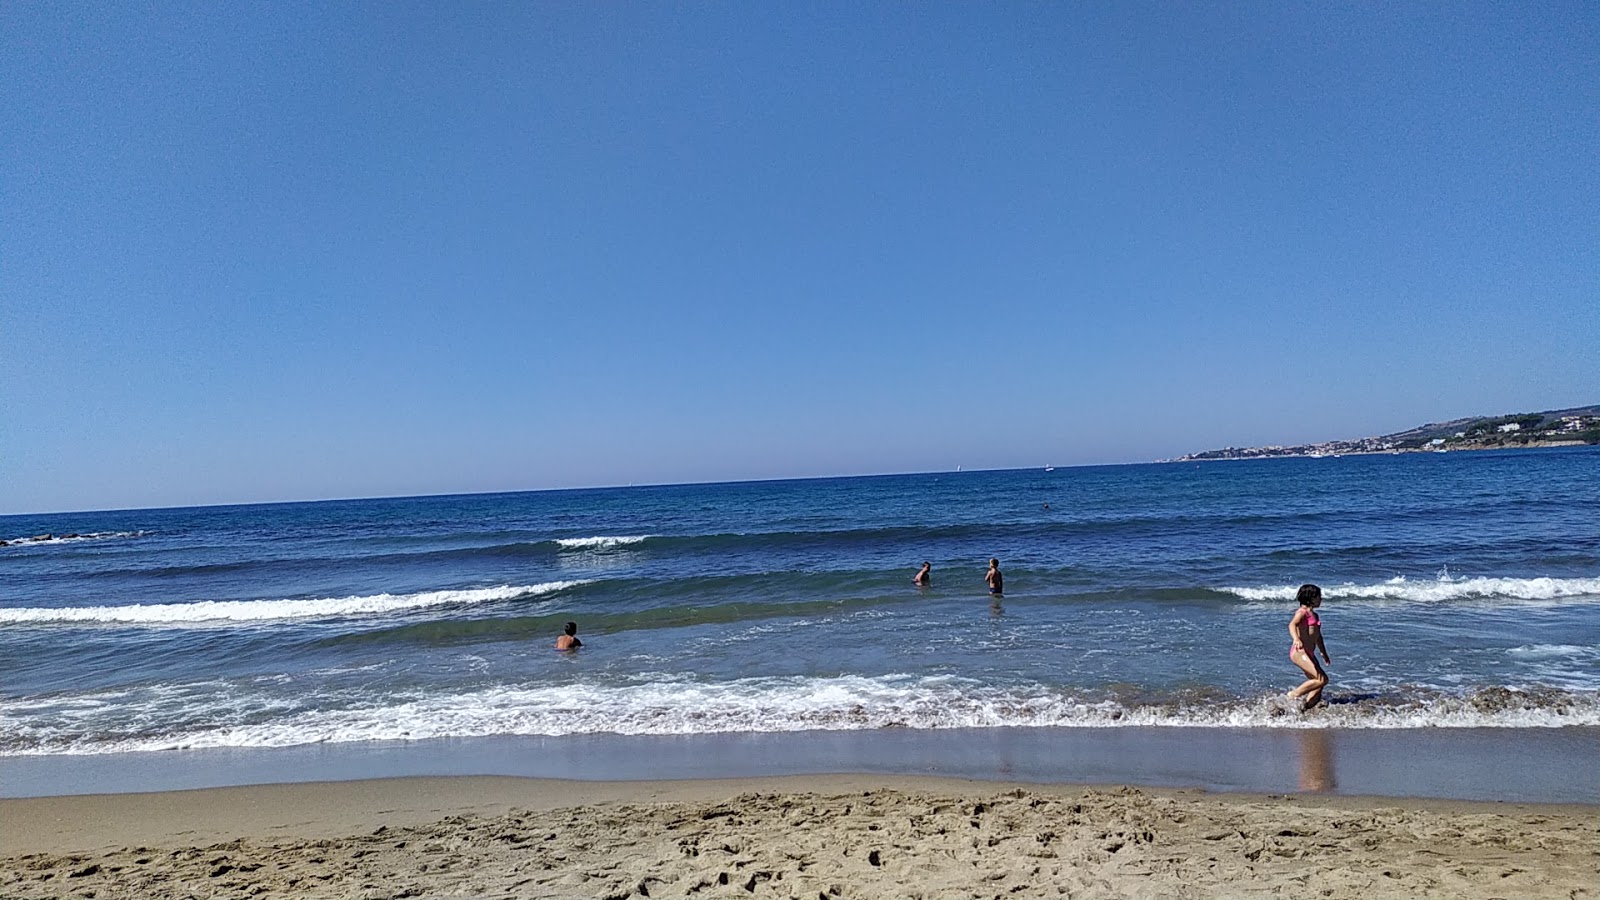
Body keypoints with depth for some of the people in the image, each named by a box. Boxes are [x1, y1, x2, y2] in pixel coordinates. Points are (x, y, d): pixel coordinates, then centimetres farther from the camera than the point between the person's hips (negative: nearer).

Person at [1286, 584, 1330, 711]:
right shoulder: (1302, 612, -6)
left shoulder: (1314, 615, 22)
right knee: (1322, 679, -18)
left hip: (1308, 654, 9)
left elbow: (1318, 636, 33)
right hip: (1299, 652, -9)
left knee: (1318, 685, 3)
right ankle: (1293, 695, -8)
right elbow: (1292, 625, -26)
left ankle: (1303, 706, 5)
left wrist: (1324, 654, 37)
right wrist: (1296, 639, -45)